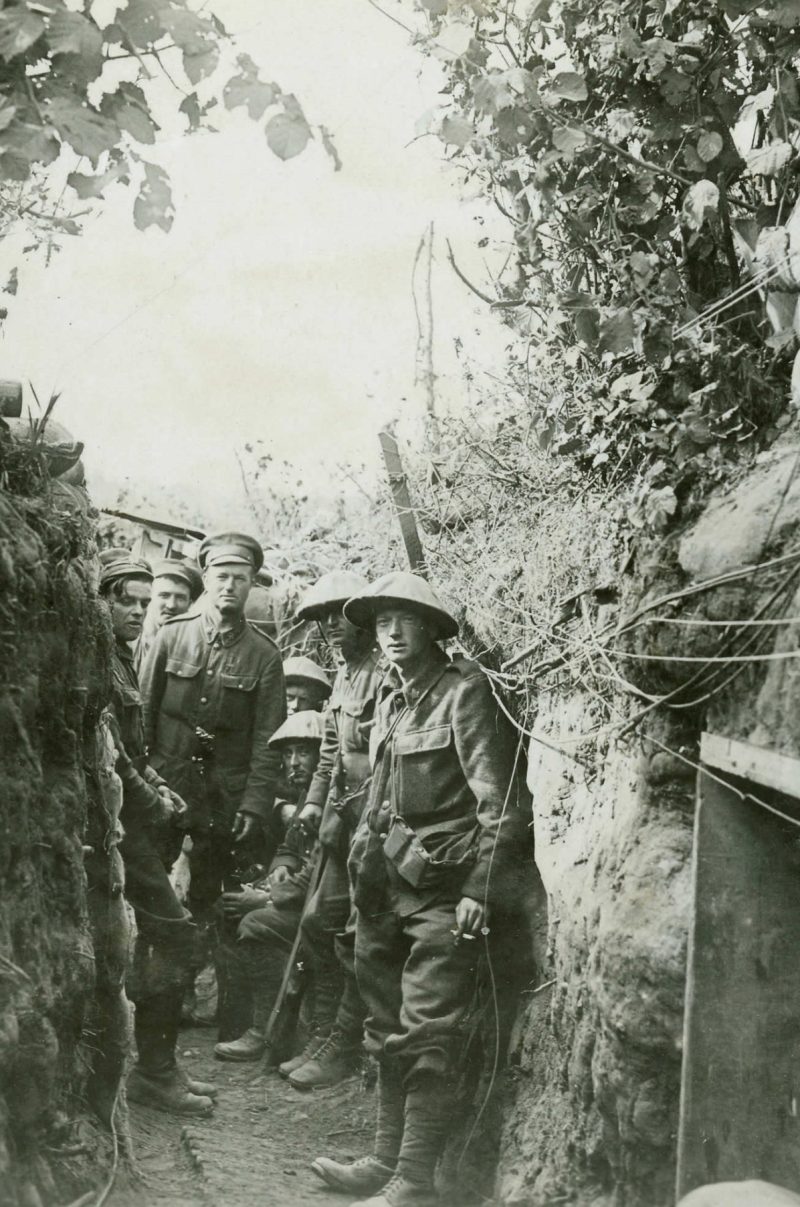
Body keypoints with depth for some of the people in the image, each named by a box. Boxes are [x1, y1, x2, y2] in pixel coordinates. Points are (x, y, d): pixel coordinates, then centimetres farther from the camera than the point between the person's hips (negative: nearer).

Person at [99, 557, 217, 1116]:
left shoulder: (122, 659, 16)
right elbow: (106, 750, -22)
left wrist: (156, 788, 8)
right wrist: (153, 804, -12)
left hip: (127, 817, 10)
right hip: (114, 819, -10)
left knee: (145, 935, 14)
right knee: (174, 929, -9)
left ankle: (155, 1064, 24)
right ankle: (154, 1069, 0)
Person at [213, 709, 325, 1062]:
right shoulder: (304, 794, 14)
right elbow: (289, 847, 26)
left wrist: (267, 897, -19)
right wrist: (281, 869, 2)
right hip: (303, 896, 10)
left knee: (256, 924, -25)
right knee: (227, 911, -1)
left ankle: (267, 1033, -15)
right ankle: (251, 1017, 3)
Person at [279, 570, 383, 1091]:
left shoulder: (388, 671, -14)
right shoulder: (344, 674, 17)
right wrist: (315, 801, 16)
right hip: (345, 817, 10)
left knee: (357, 936, -3)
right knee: (319, 924, 12)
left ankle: (343, 1047, 7)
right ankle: (324, 1036, 23)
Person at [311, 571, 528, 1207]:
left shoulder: (464, 690, -10)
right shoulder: (391, 699, 14)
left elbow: (500, 800, -14)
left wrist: (480, 891, -18)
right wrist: (366, 868, 20)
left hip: (444, 889, -8)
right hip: (391, 885, 8)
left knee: (426, 1036, -6)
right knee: (389, 1031, 14)